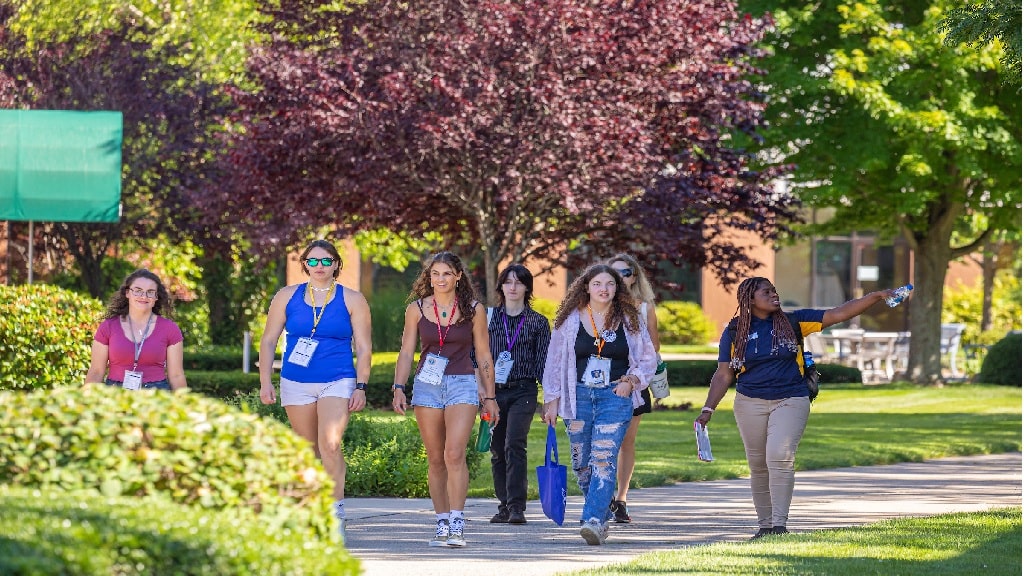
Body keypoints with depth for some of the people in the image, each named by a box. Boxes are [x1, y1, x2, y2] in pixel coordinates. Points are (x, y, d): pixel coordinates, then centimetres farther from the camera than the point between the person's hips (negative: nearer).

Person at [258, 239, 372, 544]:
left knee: (330, 444, -21)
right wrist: (265, 381, 3)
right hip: (296, 383, 3)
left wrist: (361, 387, -3)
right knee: (308, 451, 7)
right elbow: (268, 340, 10)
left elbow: (364, 348, 5)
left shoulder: (351, 300, 5)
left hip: (337, 382, -3)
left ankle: (336, 511, -18)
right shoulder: (288, 296, 9)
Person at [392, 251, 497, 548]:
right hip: (426, 386, 2)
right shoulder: (416, 309, 6)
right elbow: (406, 352, 8)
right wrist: (399, 387, -3)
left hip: (462, 384, -2)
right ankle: (442, 523, 11)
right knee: (435, 459, 4)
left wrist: (490, 396, 9)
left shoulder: (474, 310, 3)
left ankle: (457, 525, -19)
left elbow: (483, 355, 8)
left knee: (454, 454, -17)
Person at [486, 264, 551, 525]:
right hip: (493, 390, 3)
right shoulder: (488, 317, 9)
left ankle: (517, 507, -19)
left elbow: (544, 363, 5)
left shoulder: (538, 322, 6)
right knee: (497, 450, 4)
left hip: (523, 391, -3)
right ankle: (505, 505, 13)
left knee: (514, 444, -17)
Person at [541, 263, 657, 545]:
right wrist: (552, 400, 5)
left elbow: (648, 360, 12)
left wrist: (631, 380, -6)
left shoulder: (629, 320, 4)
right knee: (582, 463, 6)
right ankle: (602, 517, 24)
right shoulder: (570, 320, 4)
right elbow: (555, 361, 8)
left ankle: (593, 520, -22)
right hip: (578, 396, 2)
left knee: (603, 460, -15)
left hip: (615, 397, -2)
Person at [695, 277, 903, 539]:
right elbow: (724, 375, 4)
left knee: (779, 457, -18)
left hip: (790, 401, -1)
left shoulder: (793, 322, 3)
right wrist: (708, 409, -5)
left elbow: (838, 314, 0)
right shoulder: (734, 332, 3)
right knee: (758, 466, 5)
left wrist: (877, 297, -7)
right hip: (750, 404, 1)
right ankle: (764, 524, 15)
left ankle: (780, 524, -17)